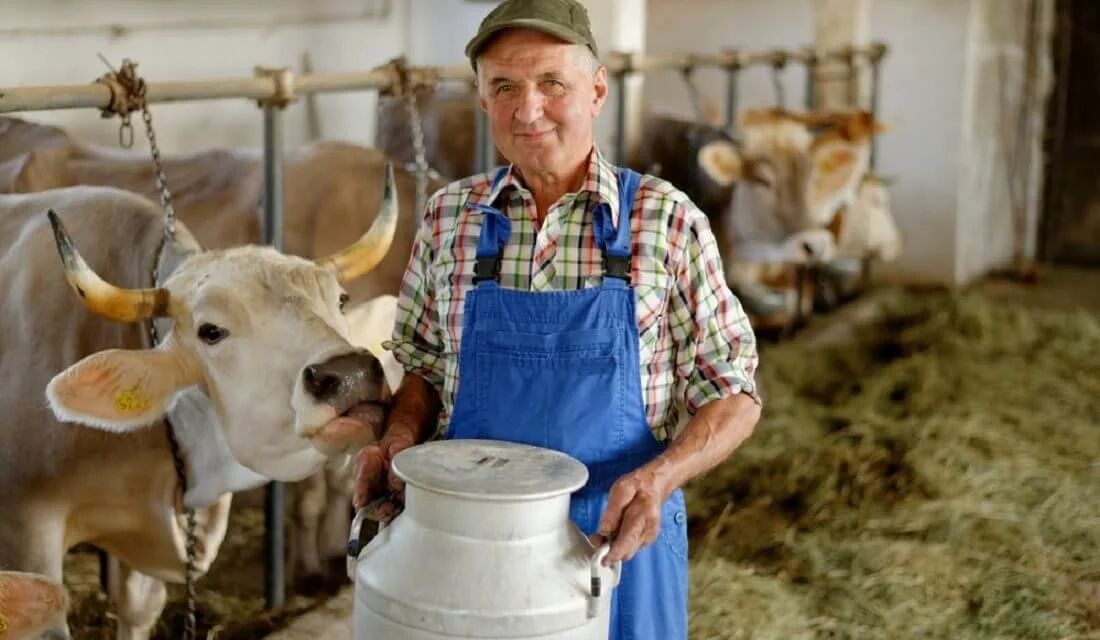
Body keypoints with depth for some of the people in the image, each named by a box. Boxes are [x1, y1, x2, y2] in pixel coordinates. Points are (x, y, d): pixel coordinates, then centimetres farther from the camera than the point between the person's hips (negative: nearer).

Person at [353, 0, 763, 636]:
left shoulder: (668, 221, -7)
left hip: (619, 540, -2)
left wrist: (660, 477, -22)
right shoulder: (448, 216, 0)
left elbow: (733, 394, -4)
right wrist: (400, 440, -8)